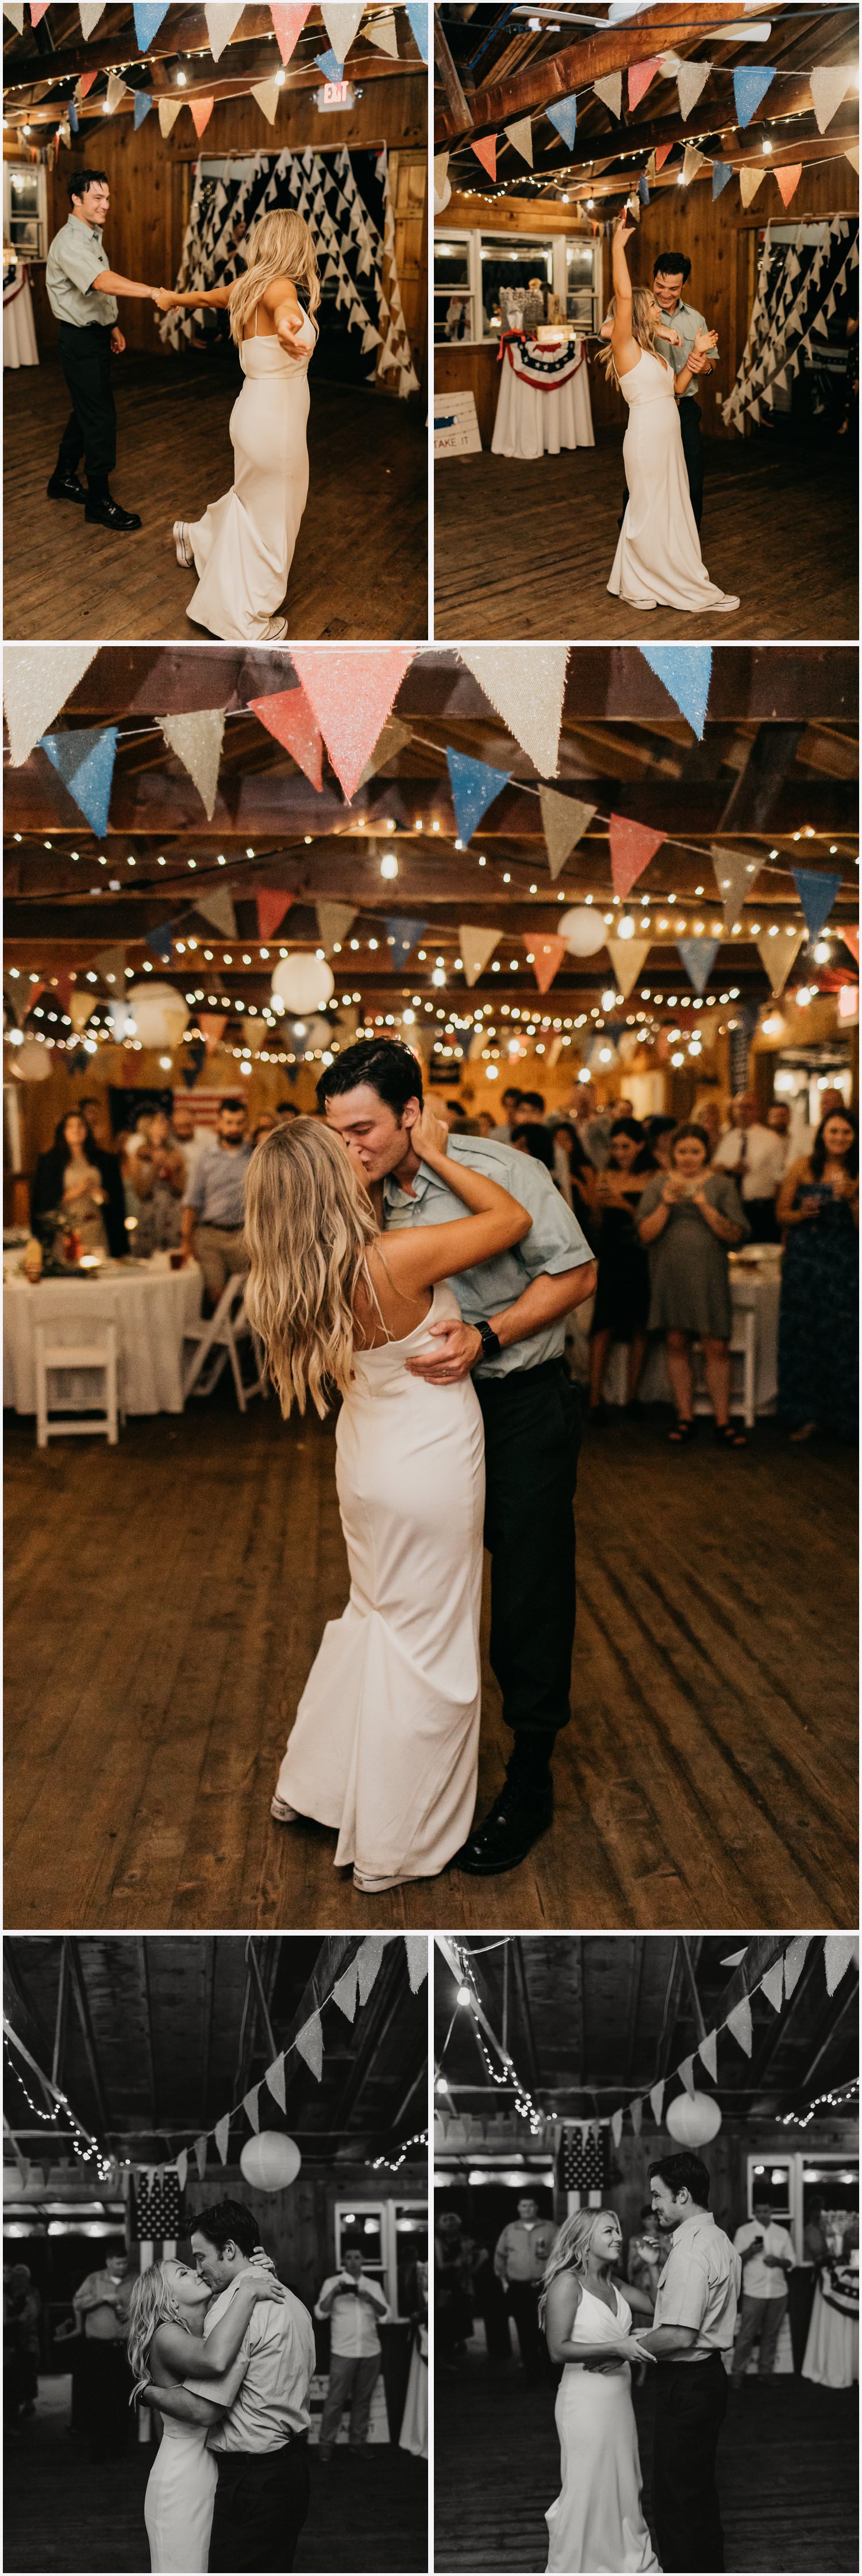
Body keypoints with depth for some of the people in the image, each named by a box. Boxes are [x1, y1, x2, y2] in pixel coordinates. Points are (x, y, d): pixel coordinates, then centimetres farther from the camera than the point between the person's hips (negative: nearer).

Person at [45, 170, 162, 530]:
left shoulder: (91, 237, 12)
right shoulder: (71, 243, -21)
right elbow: (102, 281, -37)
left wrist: (112, 327, 20)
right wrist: (152, 292, -47)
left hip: (95, 336, 10)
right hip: (80, 341, -10)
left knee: (86, 411, 18)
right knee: (101, 418, -8)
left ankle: (64, 479, 31)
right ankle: (99, 500, -2)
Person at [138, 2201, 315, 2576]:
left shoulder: (234, 2305, -17)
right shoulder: (294, 2302, 13)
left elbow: (203, 2409, -21)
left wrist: (150, 2394, -5)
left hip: (252, 2477, -9)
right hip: (293, 2470, 10)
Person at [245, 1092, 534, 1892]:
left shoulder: (296, 1280, -8)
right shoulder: (398, 1261, -29)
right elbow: (512, 1218, -19)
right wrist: (434, 1154, -10)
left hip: (368, 1456, 7)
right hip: (429, 1463, -7)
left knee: (373, 1614, 27)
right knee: (424, 1645, 8)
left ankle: (310, 1784, 38)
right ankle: (391, 1846, 21)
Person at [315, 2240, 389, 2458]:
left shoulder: (373, 2285, 11)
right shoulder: (332, 2283, 4)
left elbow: (385, 2314, 3)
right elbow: (320, 2312, -3)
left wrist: (370, 2299, -14)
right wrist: (334, 2293, -18)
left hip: (371, 2352, 3)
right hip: (343, 2352, -3)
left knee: (363, 2399, 6)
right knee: (335, 2399, -3)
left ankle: (358, 2442, 16)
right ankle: (326, 2444, 4)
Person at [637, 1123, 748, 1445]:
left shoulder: (722, 1184, 5)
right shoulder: (658, 1184, 7)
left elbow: (735, 1235, -3)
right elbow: (646, 1234, -2)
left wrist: (705, 1207, -16)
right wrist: (667, 1203, -15)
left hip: (709, 1274, -1)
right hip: (670, 1272, 1)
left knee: (717, 1347, -4)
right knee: (677, 1345, 4)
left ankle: (722, 1421, 3)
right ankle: (685, 1417, 13)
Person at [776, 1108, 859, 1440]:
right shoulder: (803, 1168, 1)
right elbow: (782, 1214, 5)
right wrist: (803, 1214, -15)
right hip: (804, 1261, 0)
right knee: (801, 1336, 3)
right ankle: (804, 1415, 13)